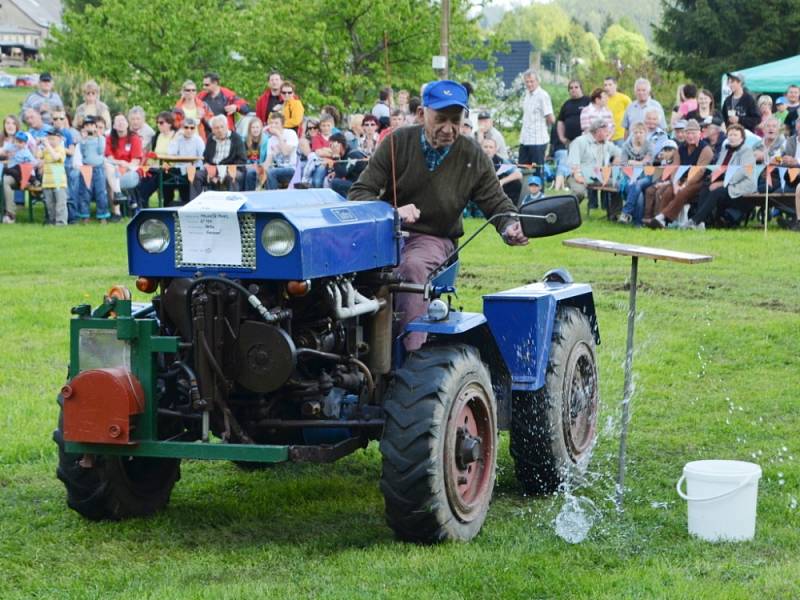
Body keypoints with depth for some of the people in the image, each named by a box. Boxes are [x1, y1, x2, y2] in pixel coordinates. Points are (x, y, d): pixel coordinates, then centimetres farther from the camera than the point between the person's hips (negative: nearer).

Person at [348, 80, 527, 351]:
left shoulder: (474, 158, 0)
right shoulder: (398, 143, -3)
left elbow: (497, 203, 7)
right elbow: (359, 193, -5)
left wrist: (511, 227, -18)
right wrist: (393, 212, -25)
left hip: (434, 239, 0)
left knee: (413, 266, -37)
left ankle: (411, 353, -37)